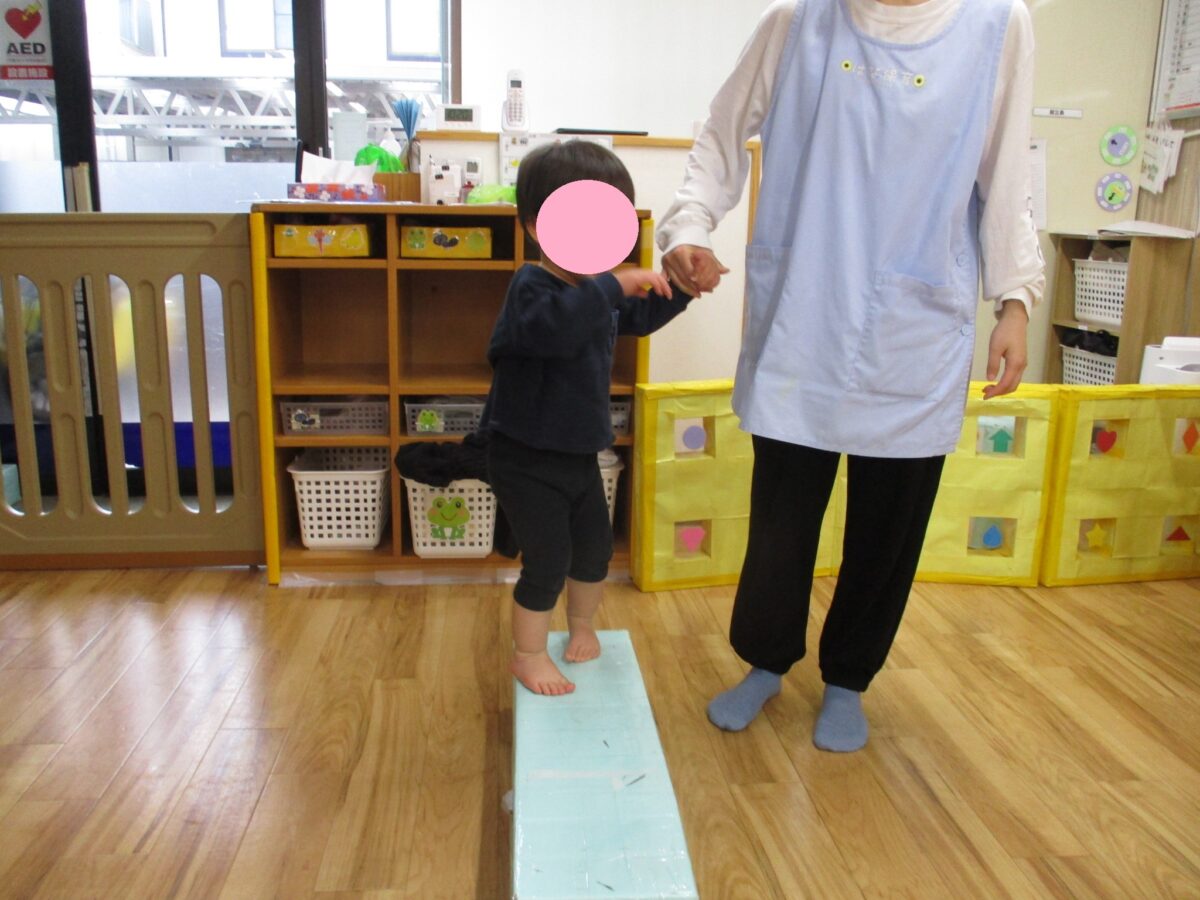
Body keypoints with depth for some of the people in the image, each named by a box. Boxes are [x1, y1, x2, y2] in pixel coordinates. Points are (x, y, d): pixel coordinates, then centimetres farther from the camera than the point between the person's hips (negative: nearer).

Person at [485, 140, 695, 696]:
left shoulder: (595, 289, 4)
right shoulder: (533, 287, -23)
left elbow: (638, 319, 24)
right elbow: (555, 326, -47)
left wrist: (679, 289, 11)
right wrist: (613, 285, -47)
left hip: (579, 452, 9)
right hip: (527, 460, -8)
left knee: (595, 547, 20)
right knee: (548, 561, -2)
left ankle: (581, 626, 45)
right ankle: (528, 655, 20)